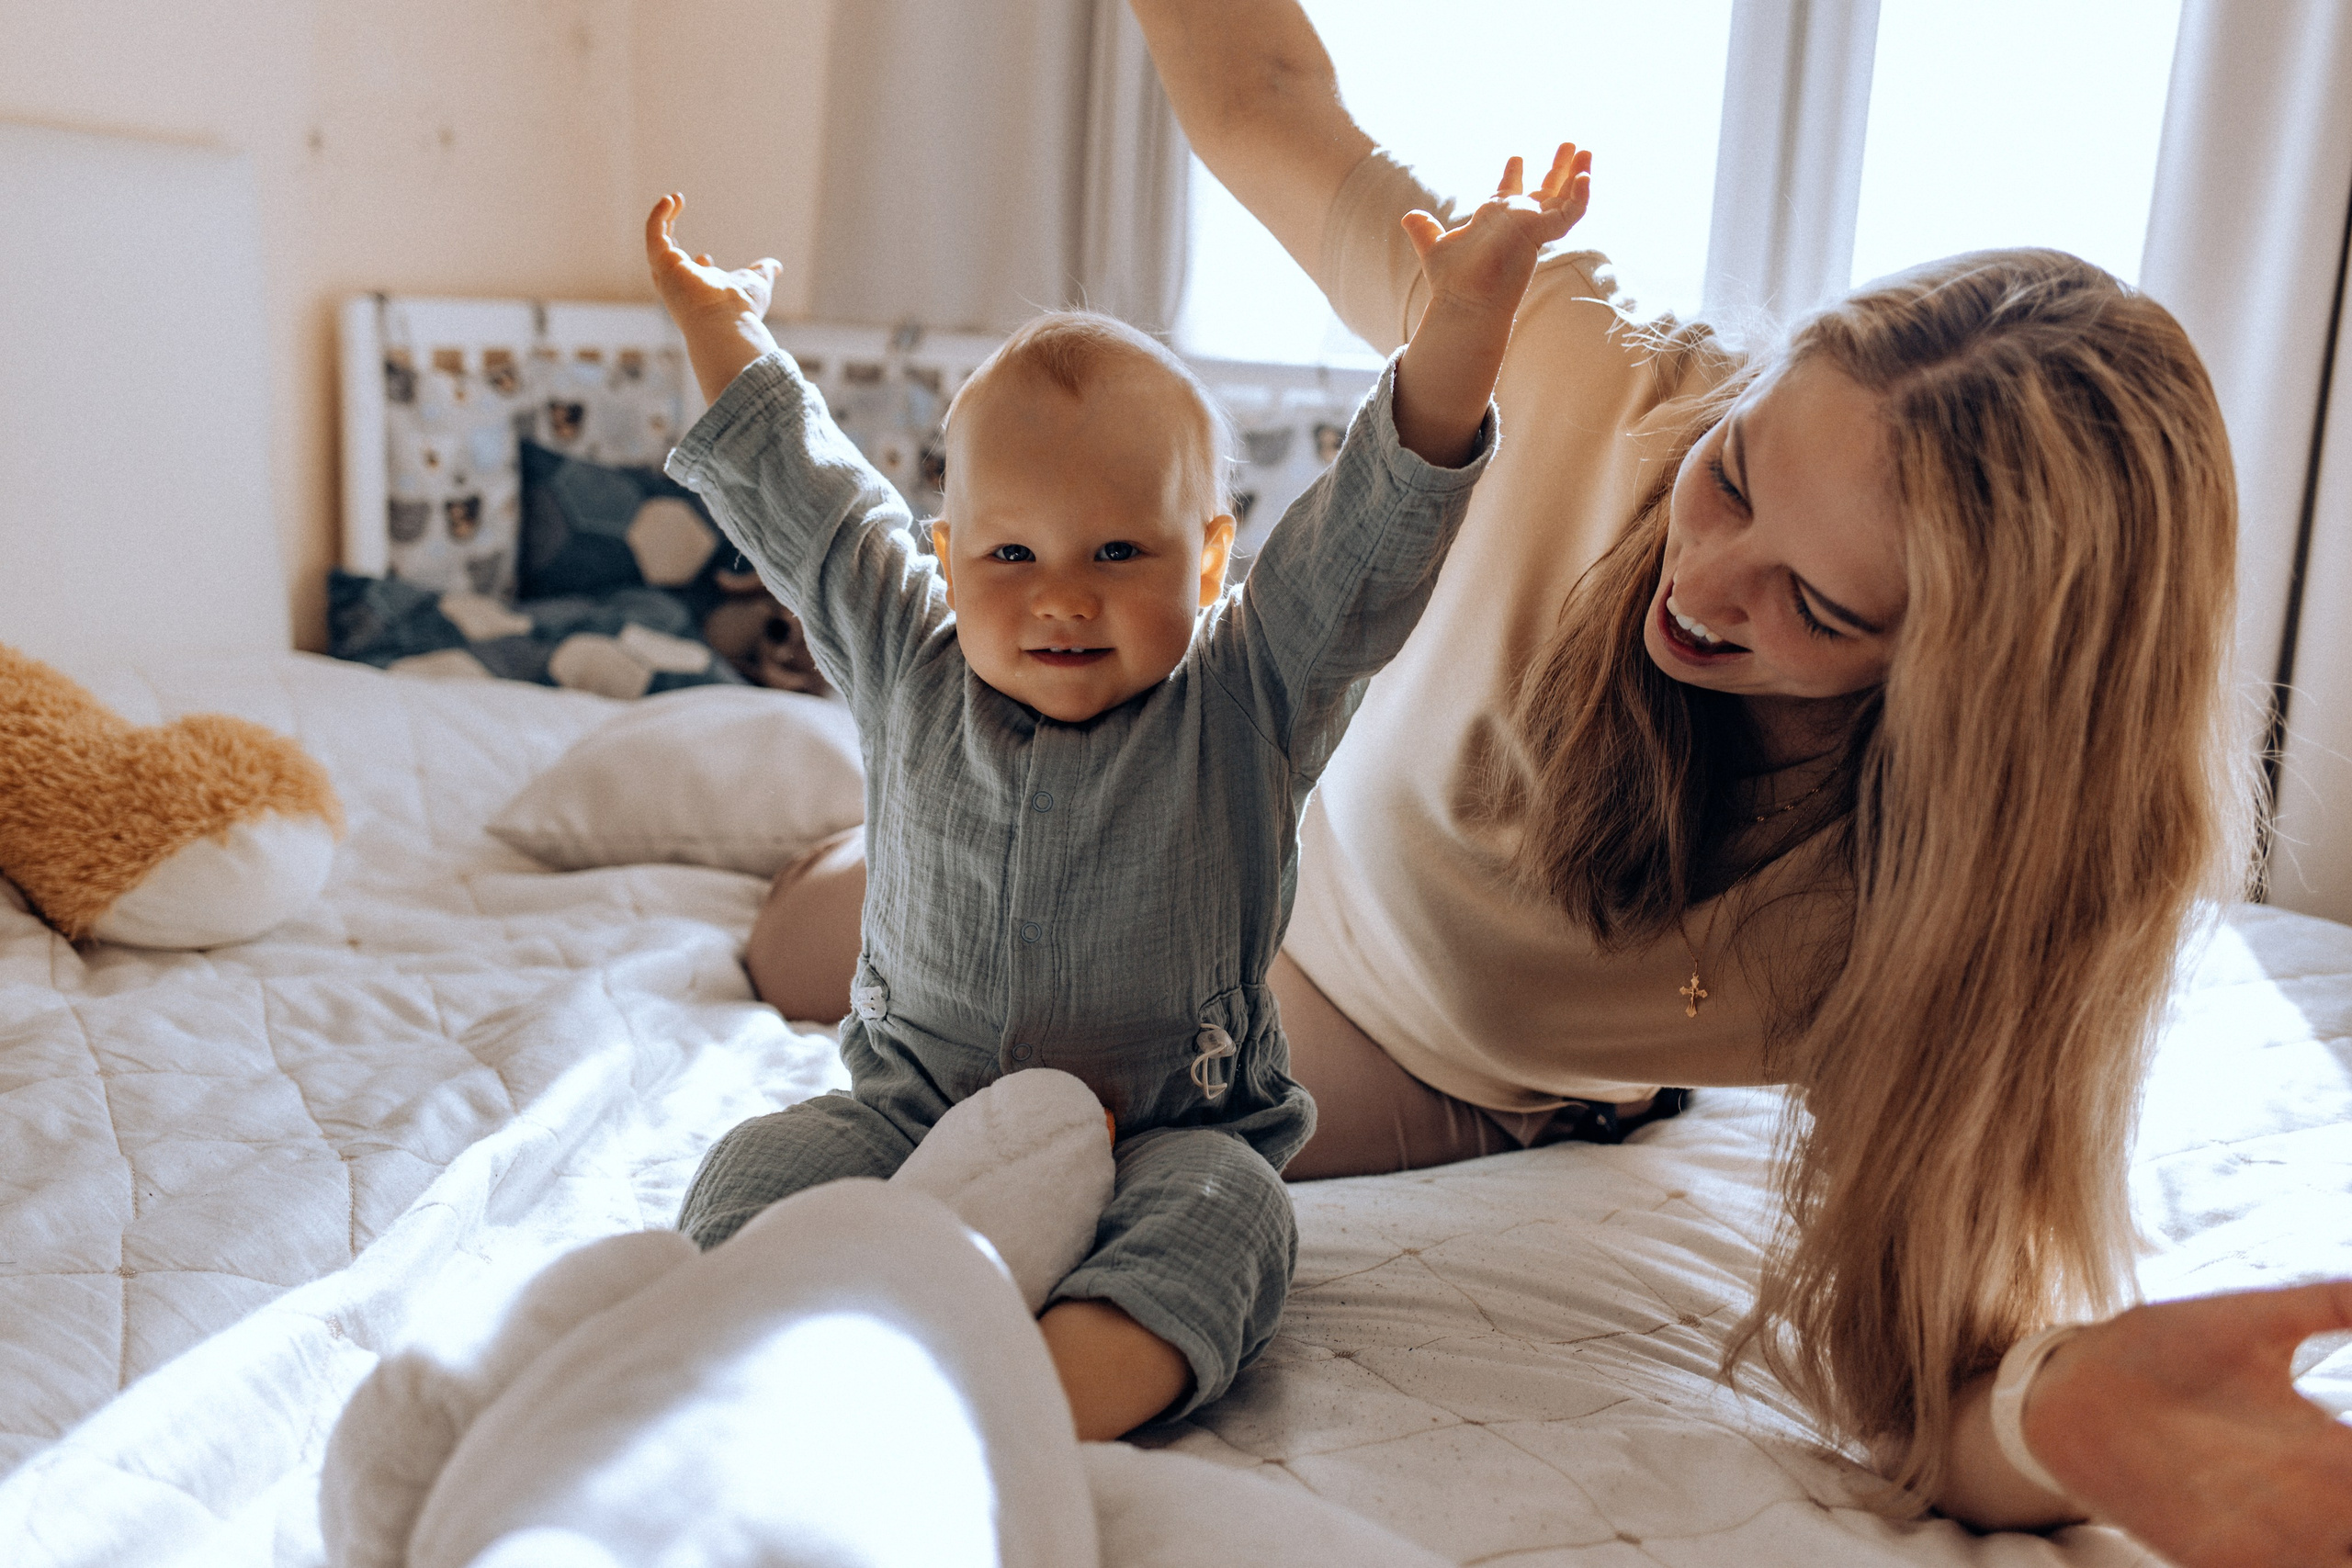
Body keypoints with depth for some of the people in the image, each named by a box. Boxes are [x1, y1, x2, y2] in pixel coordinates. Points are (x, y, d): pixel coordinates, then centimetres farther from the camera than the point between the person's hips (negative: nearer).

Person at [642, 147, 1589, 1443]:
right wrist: (722, 329, 20)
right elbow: (799, 501, 14)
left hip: (1164, 1132, -3)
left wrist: (1467, 317, -25)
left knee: (1223, 1210, -32)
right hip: (915, 1113, 3)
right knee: (764, 1166, -19)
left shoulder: (1247, 698, -5)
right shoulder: (908, 672, 3)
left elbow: (1375, 530, -15)